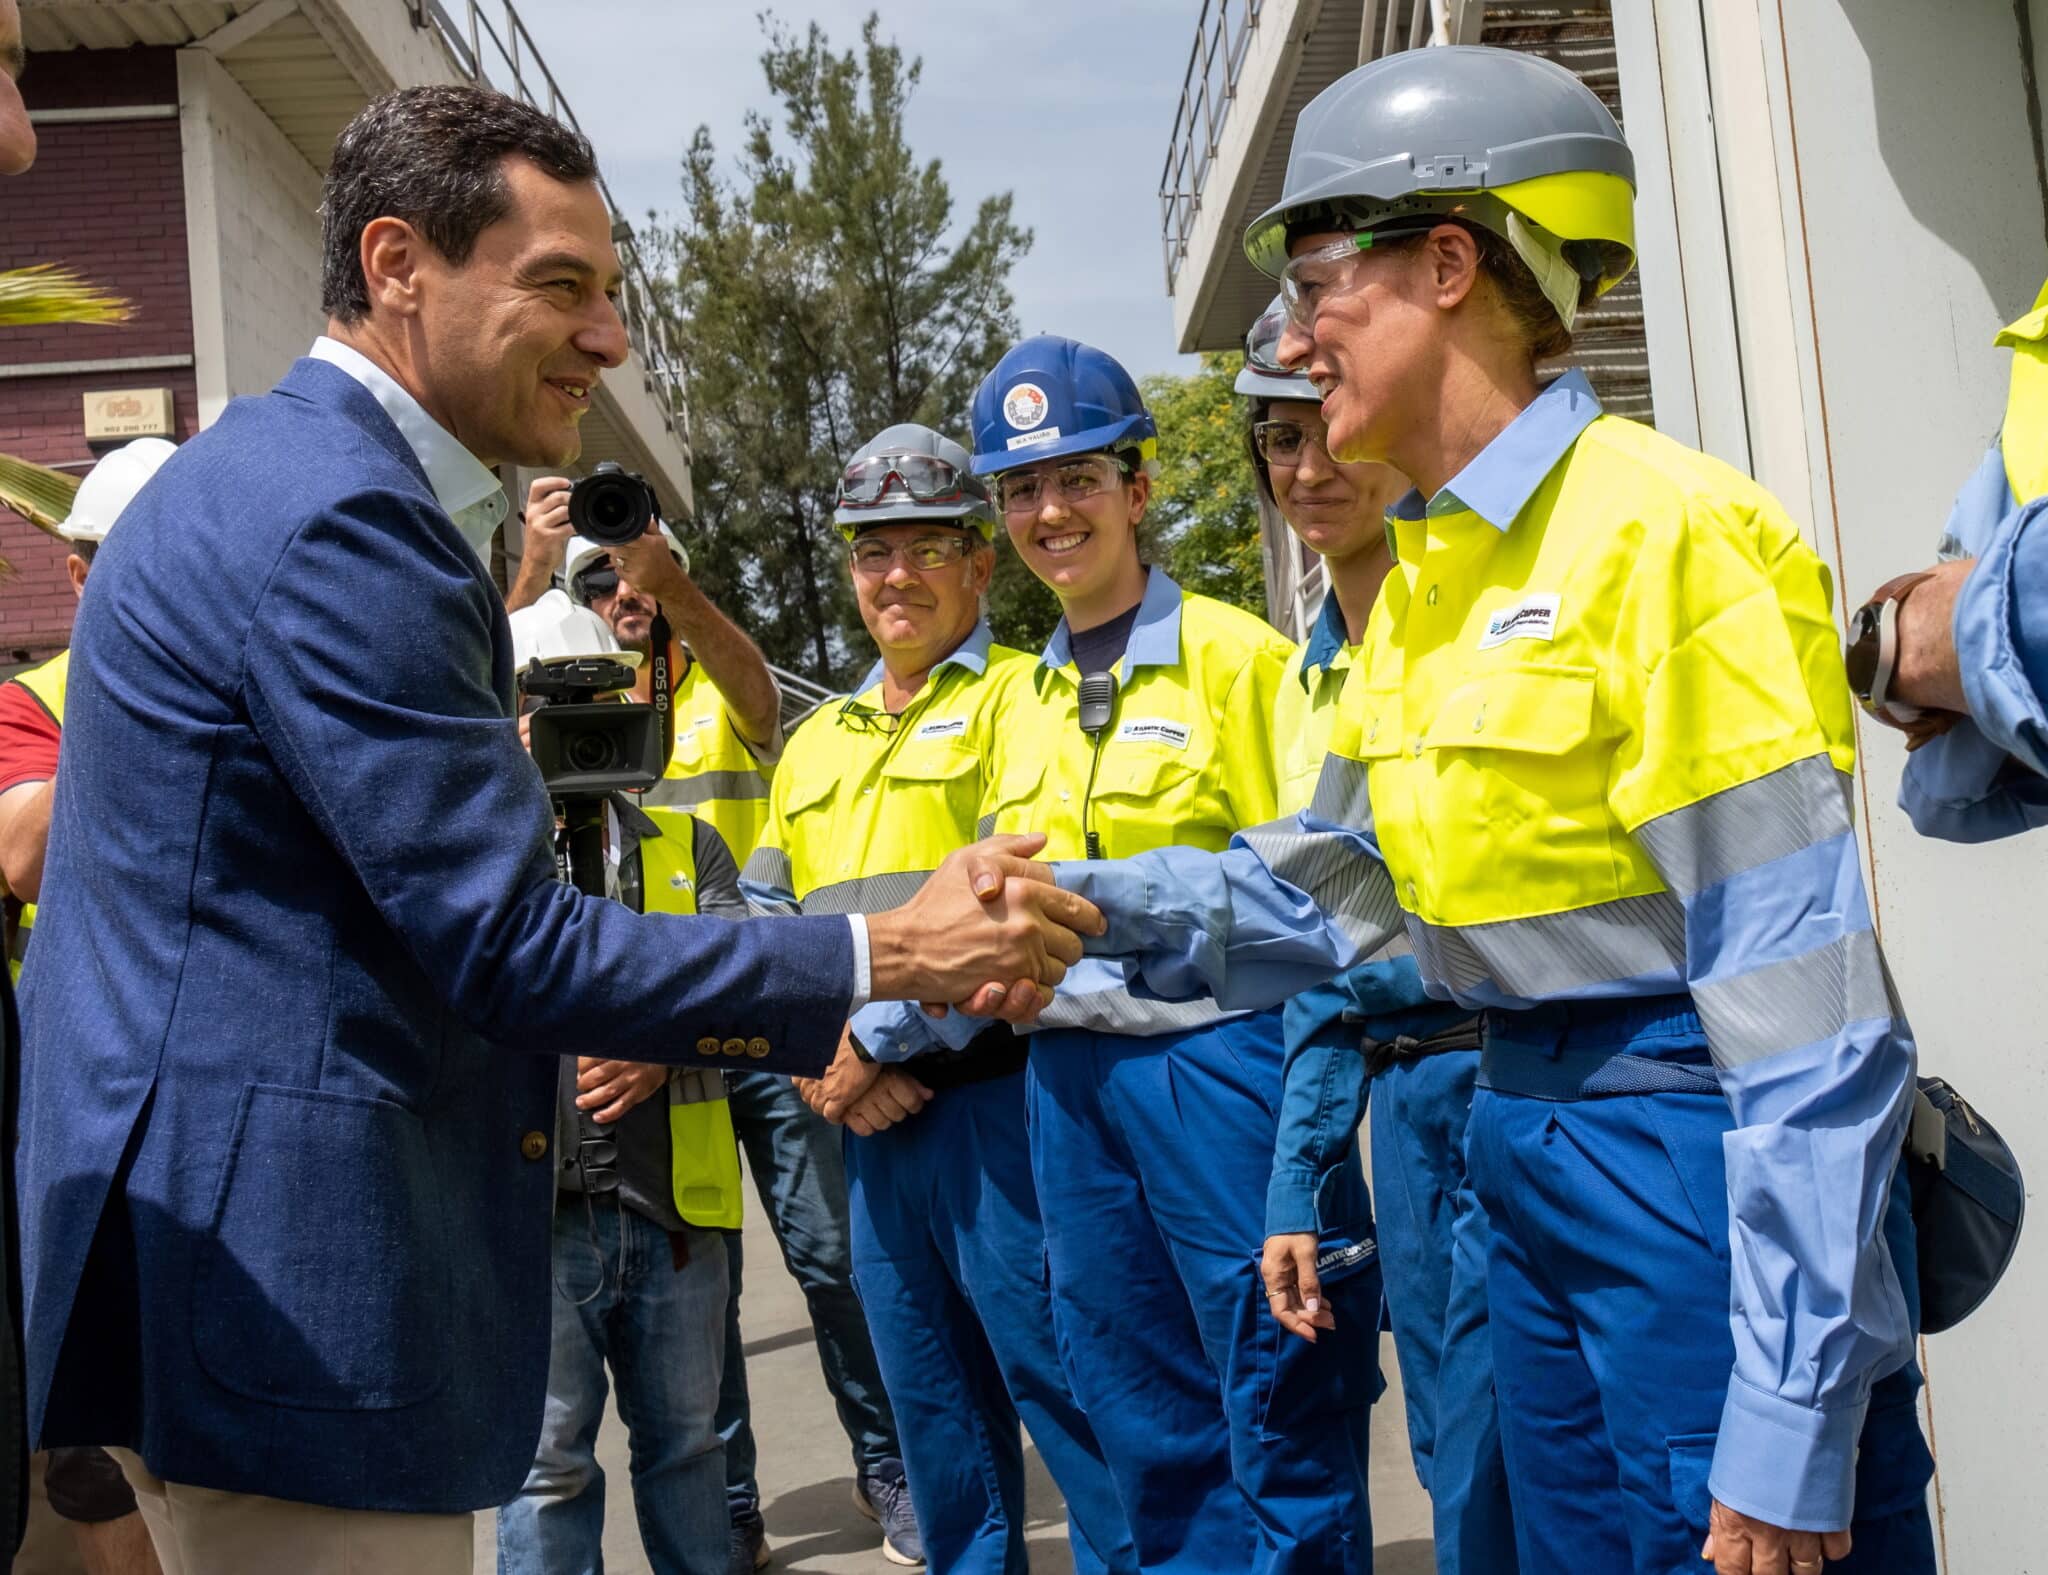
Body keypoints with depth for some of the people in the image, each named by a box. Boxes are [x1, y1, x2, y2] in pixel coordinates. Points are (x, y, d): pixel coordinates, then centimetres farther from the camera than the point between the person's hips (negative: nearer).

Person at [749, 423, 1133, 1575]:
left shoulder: (1020, 696, -3)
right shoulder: (816, 742, 19)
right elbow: (768, 925, 18)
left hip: (992, 1090, -7)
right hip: (872, 1120, 7)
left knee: (1057, 1376, -3)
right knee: (934, 1401, 15)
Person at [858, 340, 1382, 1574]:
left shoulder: (1234, 655, -5)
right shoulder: (1031, 698, 14)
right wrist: (876, 1033, 8)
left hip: (1215, 1057, -6)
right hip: (1072, 1077, 6)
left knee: (1281, 1410, 0)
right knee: (1148, 1424, 14)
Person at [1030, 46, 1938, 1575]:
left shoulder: (1660, 528, -17)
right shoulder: (1421, 578, 11)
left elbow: (1805, 1000, -20)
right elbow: (1328, 890, 14)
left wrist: (1788, 1429, -20)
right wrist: (1086, 908, -3)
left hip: (1695, 1161, -8)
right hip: (1528, 1157, 9)